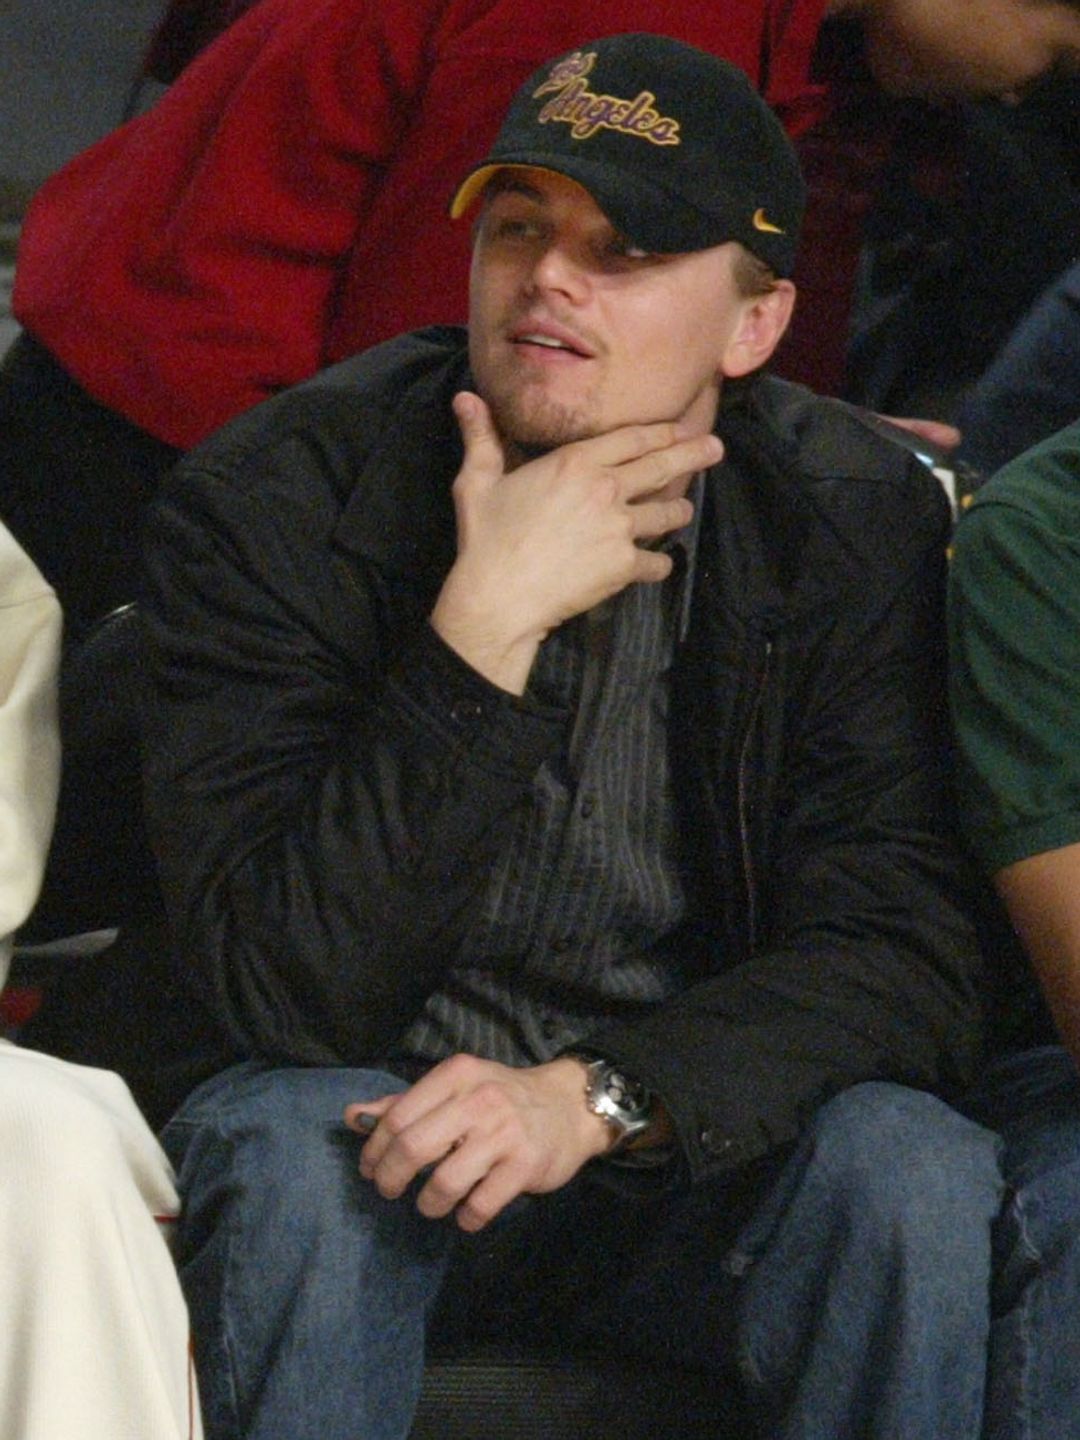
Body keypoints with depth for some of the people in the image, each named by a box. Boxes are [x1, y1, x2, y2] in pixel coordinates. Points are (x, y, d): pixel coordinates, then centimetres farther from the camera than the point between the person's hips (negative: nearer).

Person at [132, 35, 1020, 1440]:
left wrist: (597, 1099, -29)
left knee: (915, 1170, -28)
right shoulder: (266, 504, -14)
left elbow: (897, 951, -12)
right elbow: (279, 998, -22)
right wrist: (487, 626, -30)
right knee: (295, 1150, -34)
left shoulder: (865, 522, -8)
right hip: (376, 1116, -1)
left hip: (676, 1152, 2)